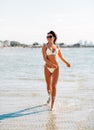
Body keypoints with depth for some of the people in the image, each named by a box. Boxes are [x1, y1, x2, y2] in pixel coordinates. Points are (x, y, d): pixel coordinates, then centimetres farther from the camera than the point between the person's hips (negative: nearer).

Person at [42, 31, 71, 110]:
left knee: (54, 86, -10)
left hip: (56, 68, 0)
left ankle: (52, 105, -9)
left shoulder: (57, 47, 6)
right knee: (48, 85, 15)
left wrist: (67, 63, 9)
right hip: (47, 68, 0)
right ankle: (50, 96, 47)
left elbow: (61, 57, 21)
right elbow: (45, 59, -15)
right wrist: (52, 64, -30)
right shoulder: (44, 47, -3)